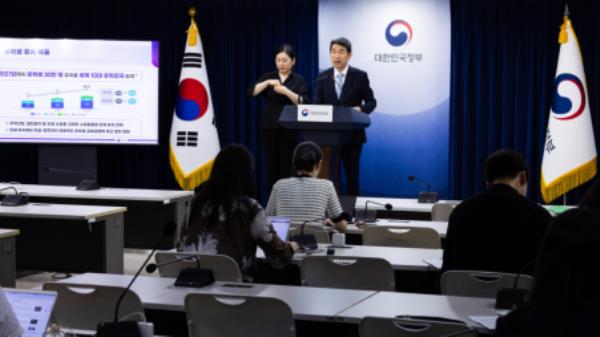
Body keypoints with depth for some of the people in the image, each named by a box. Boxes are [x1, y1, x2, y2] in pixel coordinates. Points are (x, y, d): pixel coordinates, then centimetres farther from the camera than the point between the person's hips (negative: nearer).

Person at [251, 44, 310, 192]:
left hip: (289, 130, -2)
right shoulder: (268, 77, 8)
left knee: (287, 167, -5)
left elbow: (303, 103, -10)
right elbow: (252, 92, -5)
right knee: (271, 167, 3)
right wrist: (267, 83, -20)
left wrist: (286, 91, -23)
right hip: (269, 128, 2)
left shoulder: (299, 81, 3)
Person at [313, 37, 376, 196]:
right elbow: (317, 105, 4)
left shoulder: (360, 76, -2)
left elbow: (371, 102, 1)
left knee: (352, 175, 5)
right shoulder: (323, 77, 4)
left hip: (352, 134, -2)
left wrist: (360, 109, -20)